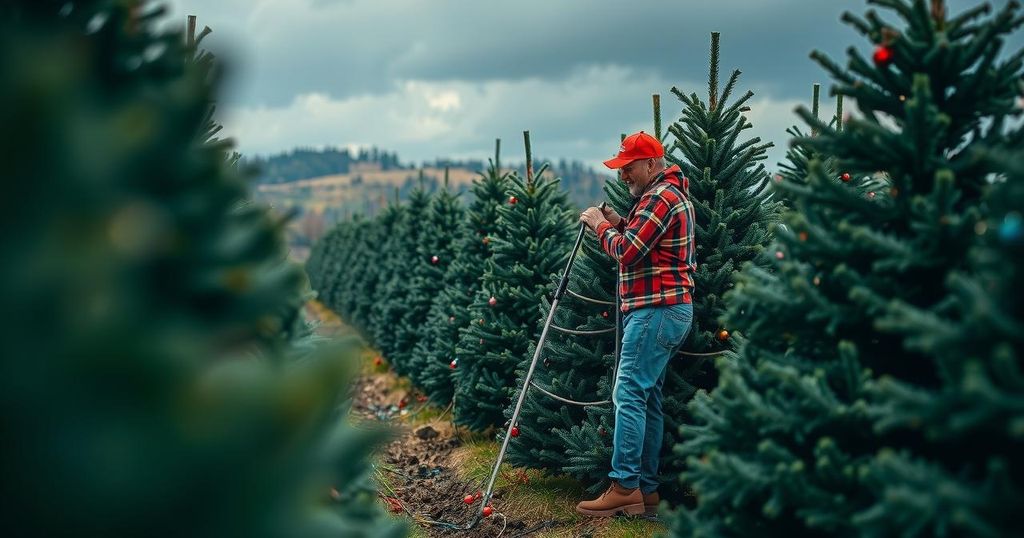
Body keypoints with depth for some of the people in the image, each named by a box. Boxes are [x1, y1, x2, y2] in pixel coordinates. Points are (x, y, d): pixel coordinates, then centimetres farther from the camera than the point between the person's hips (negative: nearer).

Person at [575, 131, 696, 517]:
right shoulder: (673, 194, 23)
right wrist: (620, 224, 10)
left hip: (656, 310, -11)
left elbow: (628, 251, -18)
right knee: (648, 399, 10)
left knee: (629, 395, -11)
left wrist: (601, 225, -3)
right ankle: (646, 489, 13)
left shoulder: (660, 197, -11)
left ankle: (625, 487, -11)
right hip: (671, 310, 11)